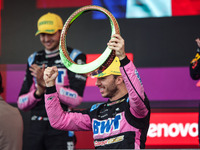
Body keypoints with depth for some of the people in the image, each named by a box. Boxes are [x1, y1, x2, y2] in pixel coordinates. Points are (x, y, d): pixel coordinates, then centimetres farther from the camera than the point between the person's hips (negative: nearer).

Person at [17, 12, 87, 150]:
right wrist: (38, 92, -6)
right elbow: (21, 104, 14)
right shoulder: (34, 60, 17)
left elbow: (76, 99, -11)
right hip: (36, 127, 5)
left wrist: (48, 83, -18)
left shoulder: (74, 58, 0)